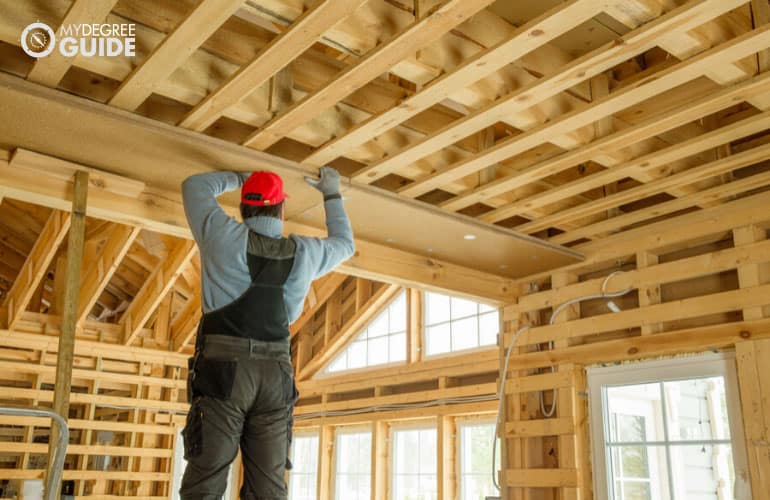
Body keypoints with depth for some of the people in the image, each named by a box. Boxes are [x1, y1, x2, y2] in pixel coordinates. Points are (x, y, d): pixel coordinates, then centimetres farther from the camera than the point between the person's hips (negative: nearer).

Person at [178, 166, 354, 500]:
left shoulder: (224, 236, 1)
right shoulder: (304, 252, 9)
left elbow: (194, 186, 20)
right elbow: (344, 244, 31)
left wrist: (240, 178, 33)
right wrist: (332, 195, 42)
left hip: (224, 369, -2)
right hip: (276, 374, 3)